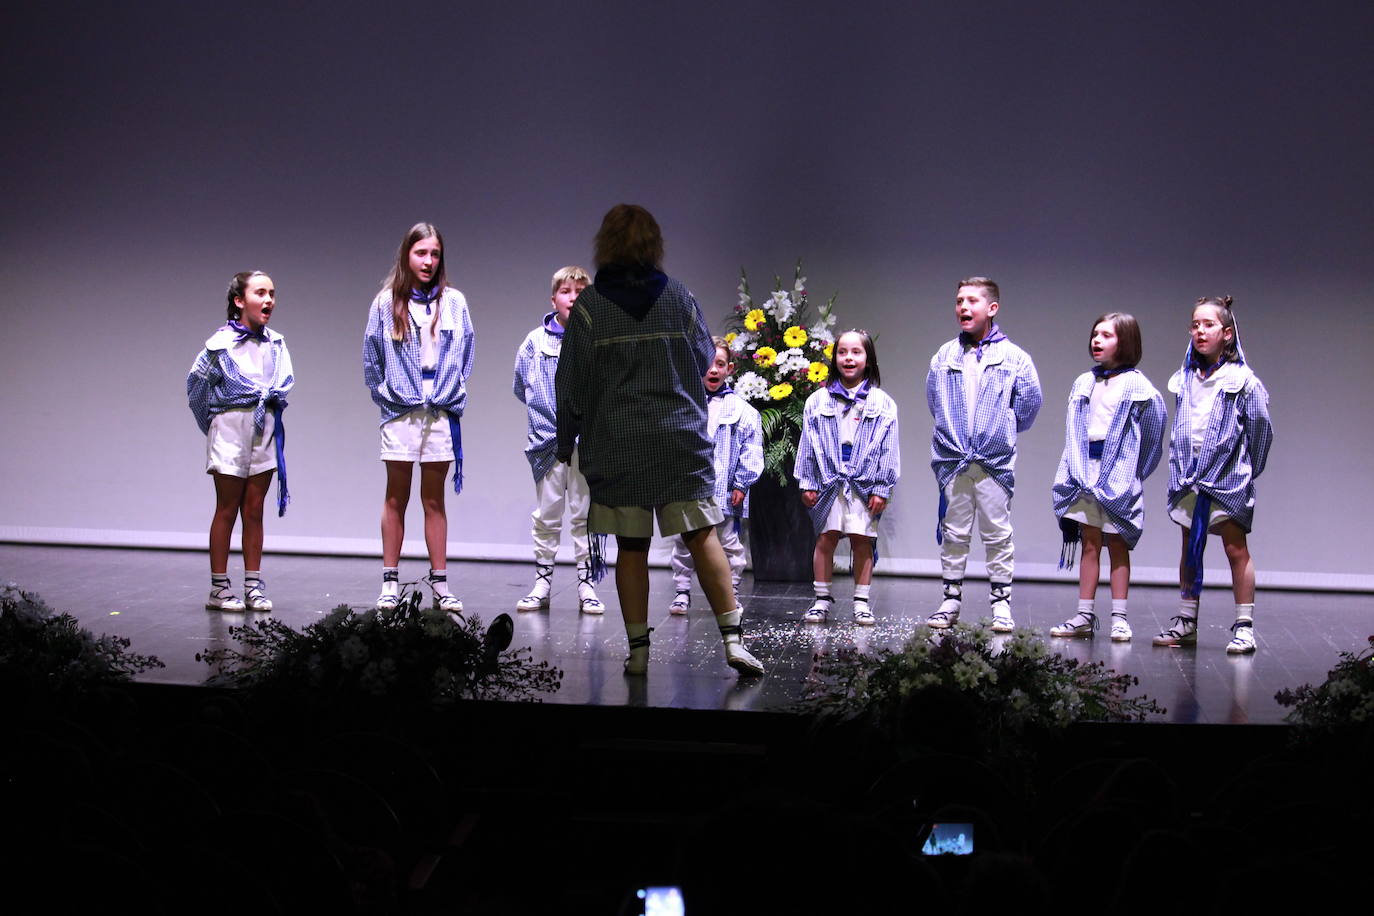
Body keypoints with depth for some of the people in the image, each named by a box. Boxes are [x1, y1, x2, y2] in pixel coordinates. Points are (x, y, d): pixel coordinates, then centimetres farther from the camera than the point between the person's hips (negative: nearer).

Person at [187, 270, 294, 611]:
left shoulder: (276, 344, 6)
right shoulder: (221, 343, -6)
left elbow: (286, 381, 8)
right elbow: (196, 385, 2)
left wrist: (268, 396, -7)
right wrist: (210, 423, 8)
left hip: (265, 429, 4)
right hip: (230, 426, -4)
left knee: (254, 510, 7)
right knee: (227, 509, 0)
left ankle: (254, 586, 10)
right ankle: (219, 588, 4)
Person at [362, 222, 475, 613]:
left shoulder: (453, 302, 4)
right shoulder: (386, 303, 1)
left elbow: (463, 354, 8)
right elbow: (371, 357, 7)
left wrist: (451, 396, 2)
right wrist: (386, 394, 3)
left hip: (440, 414, 1)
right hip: (400, 413, -1)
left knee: (434, 500, 6)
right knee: (396, 499, 4)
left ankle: (439, 581, 9)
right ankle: (390, 581, 8)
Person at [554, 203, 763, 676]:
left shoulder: (589, 305, -5)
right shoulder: (679, 297, 1)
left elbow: (572, 383, -1)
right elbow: (705, 360, 11)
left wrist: (566, 443, 9)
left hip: (616, 445, -1)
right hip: (682, 439, 1)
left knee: (631, 548, 5)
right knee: (702, 535, 2)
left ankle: (638, 649, 4)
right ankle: (732, 637, -6)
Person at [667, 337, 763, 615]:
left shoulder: (741, 409, 1)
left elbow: (752, 449, 0)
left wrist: (741, 483, -5)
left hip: (724, 491, -1)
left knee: (728, 544, 5)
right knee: (683, 542, 7)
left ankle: (731, 595, 15)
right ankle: (682, 592, 17)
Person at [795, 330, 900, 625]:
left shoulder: (881, 403, 4)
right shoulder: (818, 401, 7)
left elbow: (888, 448, 2)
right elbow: (809, 444, 8)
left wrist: (881, 488, -4)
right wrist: (807, 482, 2)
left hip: (864, 484, -1)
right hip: (828, 480, 1)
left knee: (862, 541, 1)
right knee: (825, 538, 2)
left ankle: (862, 602, 9)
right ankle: (822, 598, 12)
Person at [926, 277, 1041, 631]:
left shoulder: (1013, 357, -1)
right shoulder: (945, 357, 7)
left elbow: (1029, 401, 4)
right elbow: (934, 398, 18)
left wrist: (1002, 432, 8)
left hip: (995, 460, -2)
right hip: (953, 458, 2)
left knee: (997, 534, 2)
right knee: (953, 534, 8)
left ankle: (1001, 603, 8)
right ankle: (951, 599, 15)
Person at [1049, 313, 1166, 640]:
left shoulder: (1136, 386, -4)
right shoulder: (1084, 383, 12)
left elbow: (1155, 424, -5)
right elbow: (1074, 433, 14)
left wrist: (1129, 470, -3)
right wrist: (1074, 471, 4)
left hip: (1119, 475, -4)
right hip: (1087, 473, 4)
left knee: (1117, 545, 0)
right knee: (1090, 543, 6)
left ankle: (1119, 618, 2)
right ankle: (1085, 616, 8)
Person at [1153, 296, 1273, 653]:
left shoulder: (1241, 380, -7)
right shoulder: (1185, 379, 9)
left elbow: (1260, 426, -2)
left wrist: (1248, 469, 3)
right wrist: (1180, 468, 13)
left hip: (1227, 475, -5)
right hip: (1190, 476, 5)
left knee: (1235, 548, -5)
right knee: (1190, 549, 10)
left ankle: (1244, 627, -2)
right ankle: (1186, 623, 17)